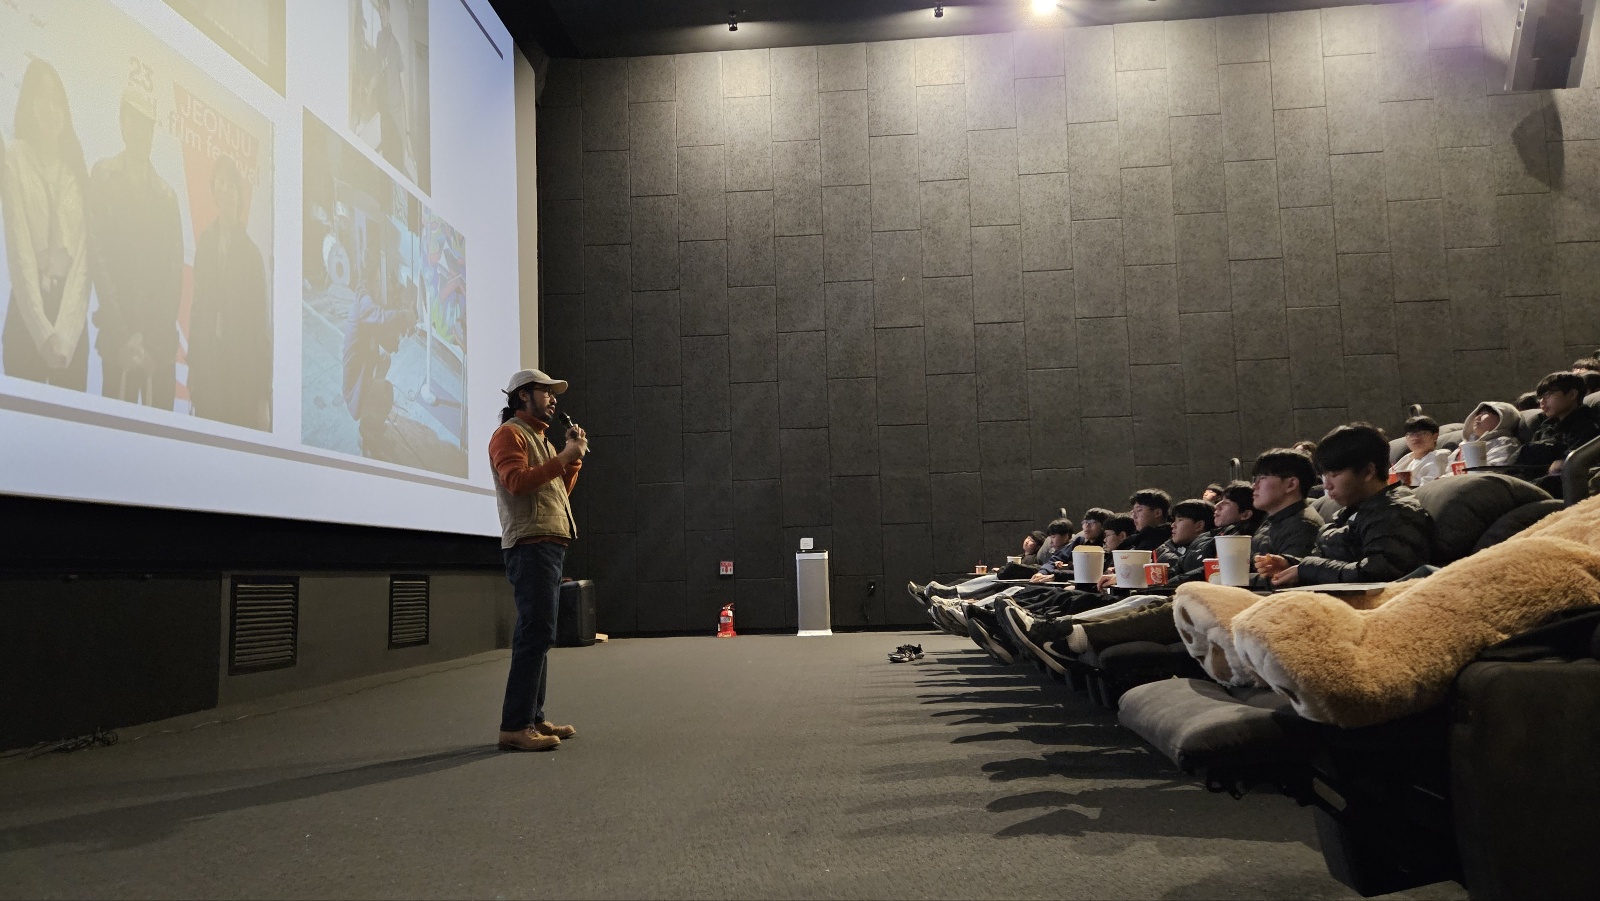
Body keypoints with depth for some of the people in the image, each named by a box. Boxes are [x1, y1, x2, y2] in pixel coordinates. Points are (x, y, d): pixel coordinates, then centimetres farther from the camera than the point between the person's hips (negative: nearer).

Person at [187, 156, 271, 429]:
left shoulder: (250, 249, 0)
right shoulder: (205, 242, 11)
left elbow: (261, 318, -2)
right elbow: (198, 306, 11)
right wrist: (193, 370, 5)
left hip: (243, 362, -3)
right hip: (209, 358, 3)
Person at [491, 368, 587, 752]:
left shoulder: (539, 439, 25)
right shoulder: (509, 433, -3)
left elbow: (559, 490, 23)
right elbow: (516, 481, -19)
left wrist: (573, 458, 10)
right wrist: (563, 458, -16)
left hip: (550, 544, 10)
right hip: (530, 544, -10)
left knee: (537, 635, 10)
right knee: (537, 633, -15)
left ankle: (533, 718, 15)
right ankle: (515, 727, -14)